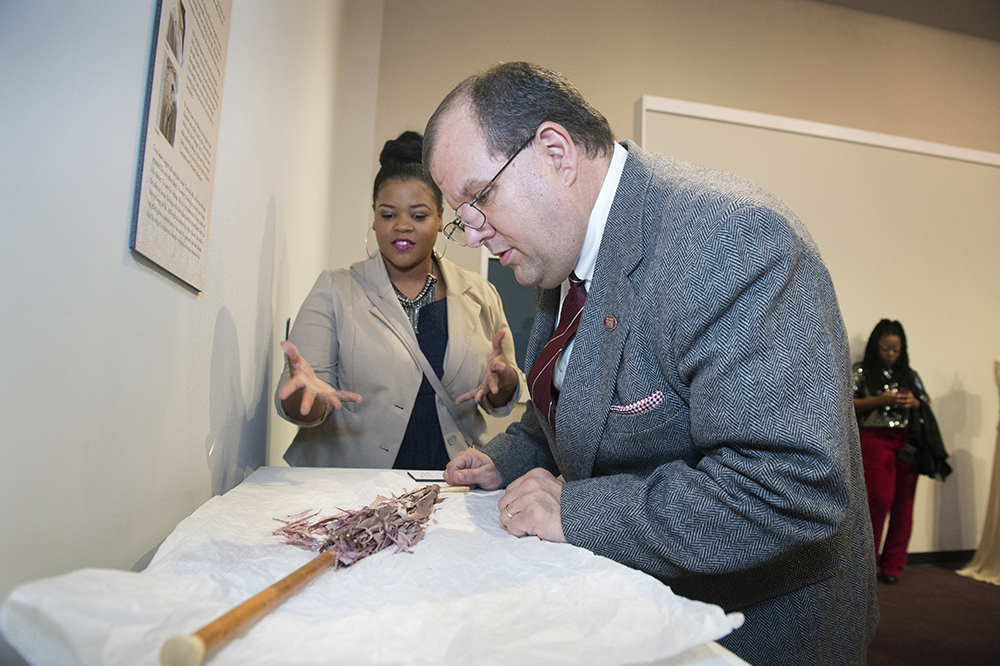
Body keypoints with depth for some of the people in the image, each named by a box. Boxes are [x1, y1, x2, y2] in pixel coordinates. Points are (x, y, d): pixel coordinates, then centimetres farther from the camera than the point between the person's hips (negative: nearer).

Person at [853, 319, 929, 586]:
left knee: (903, 503, 1)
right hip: (875, 439, -4)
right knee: (880, 499, -11)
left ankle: (892, 566, 12)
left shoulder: (910, 374, 18)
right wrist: (880, 400, -13)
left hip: (907, 442, 4)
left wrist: (914, 403, -2)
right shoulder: (861, 371, 6)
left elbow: (927, 406, 19)